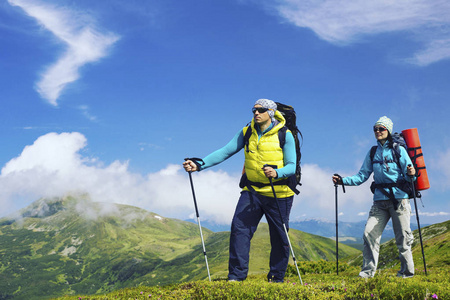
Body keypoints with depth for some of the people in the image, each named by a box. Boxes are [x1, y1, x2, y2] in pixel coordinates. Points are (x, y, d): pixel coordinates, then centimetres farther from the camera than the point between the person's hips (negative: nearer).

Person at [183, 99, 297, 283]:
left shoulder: (285, 135, -8)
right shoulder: (247, 132, 3)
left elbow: (292, 166, -12)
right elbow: (225, 152, -2)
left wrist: (277, 173, -35)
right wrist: (199, 165, -14)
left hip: (278, 193, -2)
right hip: (252, 190, 3)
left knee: (279, 237, 5)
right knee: (239, 228, -11)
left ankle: (277, 278, 22)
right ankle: (236, 276, -5)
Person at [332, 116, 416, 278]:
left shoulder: (399, 150, 1)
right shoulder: (372, 153, 13)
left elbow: (408, 176, -5)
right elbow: (362, 176, 15)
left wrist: (411, 173, -28)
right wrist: (343, 180, 3)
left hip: (399, 198, -4)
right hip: (380, 200, 4)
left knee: (403, 237, 0)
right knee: (369, 233, -7)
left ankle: (407, 272, 13)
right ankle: (368, 271, 0)